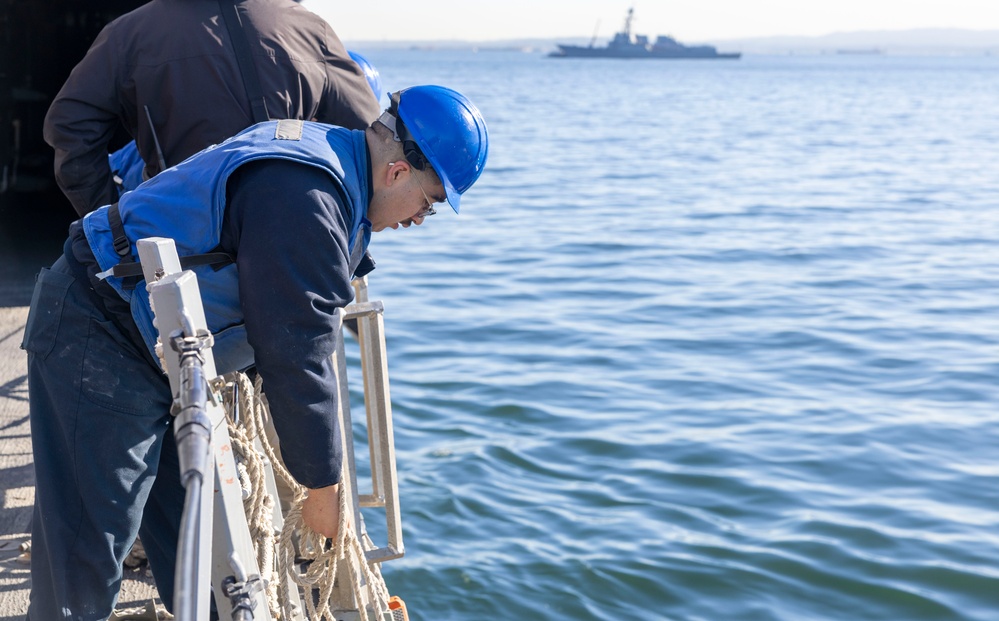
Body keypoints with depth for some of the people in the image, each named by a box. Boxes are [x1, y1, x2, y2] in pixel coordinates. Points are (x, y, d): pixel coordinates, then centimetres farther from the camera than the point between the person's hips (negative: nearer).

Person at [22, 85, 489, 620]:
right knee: (86, 561, -7)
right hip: (94, 342, -11)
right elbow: (295, 355, -22)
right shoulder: (305, 200, -26)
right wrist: (323, 487, -10)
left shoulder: (324, 152, 8)